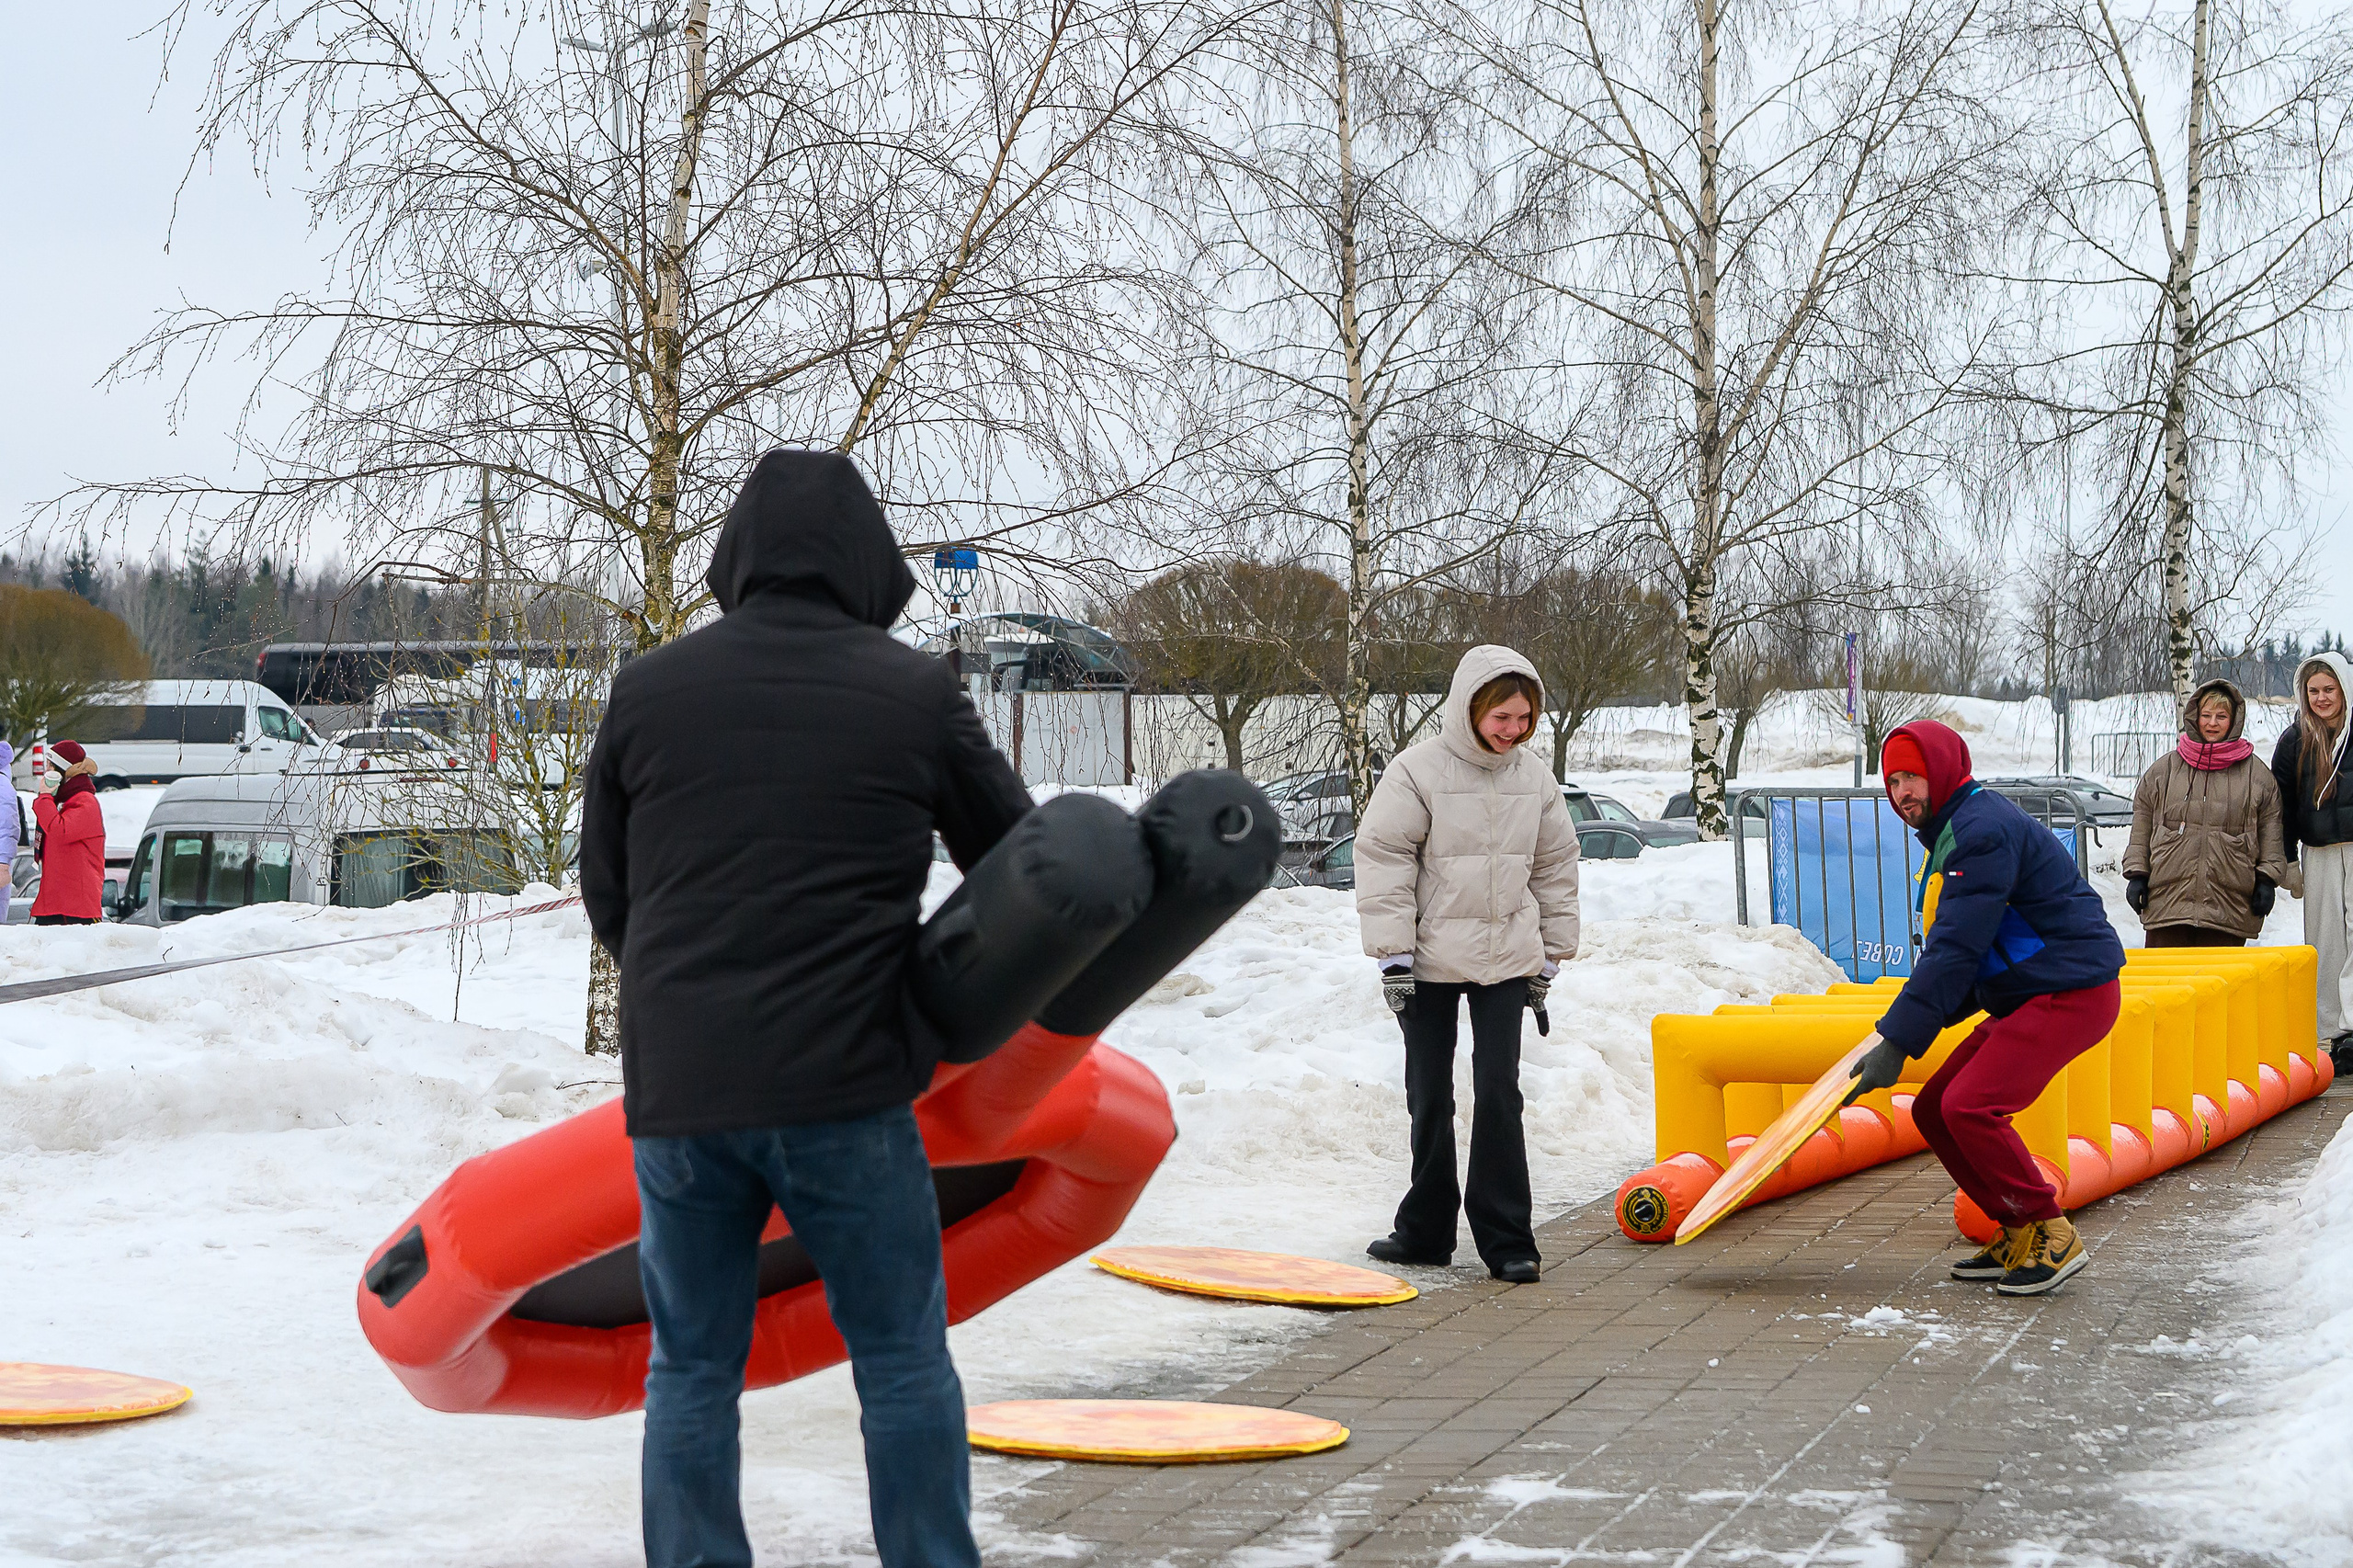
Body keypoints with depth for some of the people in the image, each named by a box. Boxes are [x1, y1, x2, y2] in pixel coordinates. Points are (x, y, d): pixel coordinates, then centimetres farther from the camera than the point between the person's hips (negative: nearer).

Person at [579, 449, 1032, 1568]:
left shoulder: (646, 691, 4)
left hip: (675, 1090, 3)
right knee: (902, 1358, 9)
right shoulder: (916, 694, -2)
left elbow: (606, 897, 13)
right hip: (845, 1087, -2)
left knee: (692, 1368, 11)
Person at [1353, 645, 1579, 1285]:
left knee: (1498, 1091, -6)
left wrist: (1550, 958, 15)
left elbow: (1554, 867, 15)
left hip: (1505, 958, 2)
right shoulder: (1417, 771, -8)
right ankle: (1426, 1231, 20)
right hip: (1429, 962, -2)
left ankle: (1506, 1240, -2)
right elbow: (1381, 855, -8)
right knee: (1429, 1098, 7)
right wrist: (1393, 953, -11)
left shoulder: (1535, 778, 5)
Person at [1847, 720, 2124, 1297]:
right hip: (2026, 999, 11)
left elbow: (1956, 949, -23)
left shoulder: (1982, 831, -17)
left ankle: (2053, 1237, -9)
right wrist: (1905, 1027, 13)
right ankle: (2020, 1236, 12)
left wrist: (1897, 1041, -23)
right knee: (1934, 1111, 5)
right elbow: (1960, 951, 21)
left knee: (1969, 1107, -22)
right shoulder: (1952, 833, 16)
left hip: (2071, 993, -11)